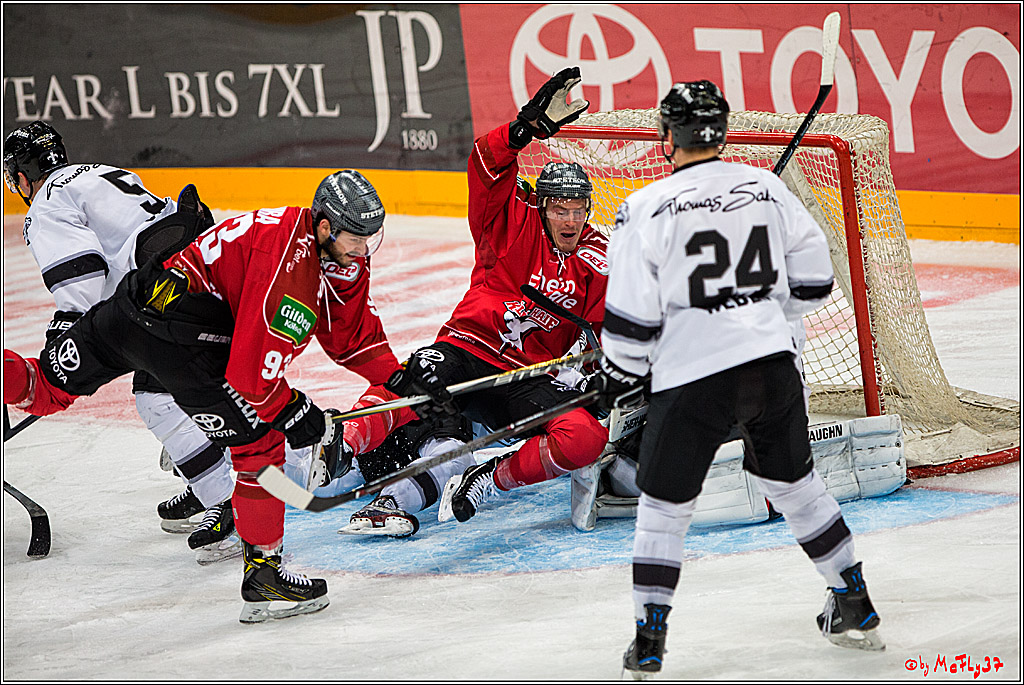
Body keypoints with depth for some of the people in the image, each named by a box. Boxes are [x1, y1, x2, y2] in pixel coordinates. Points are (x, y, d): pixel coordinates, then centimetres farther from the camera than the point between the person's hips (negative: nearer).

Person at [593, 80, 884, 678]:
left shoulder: (648, 208, -7)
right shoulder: (765, 188, 5)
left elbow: (632, 314, -7)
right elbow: (812, 279, 11)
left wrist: (621, 376, 9)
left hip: (692, 377, -4)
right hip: (773, 366, 4)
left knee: (665, 505, 8)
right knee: (794, 483, 22)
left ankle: (649, 642, 5)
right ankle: (855, 607, 28)